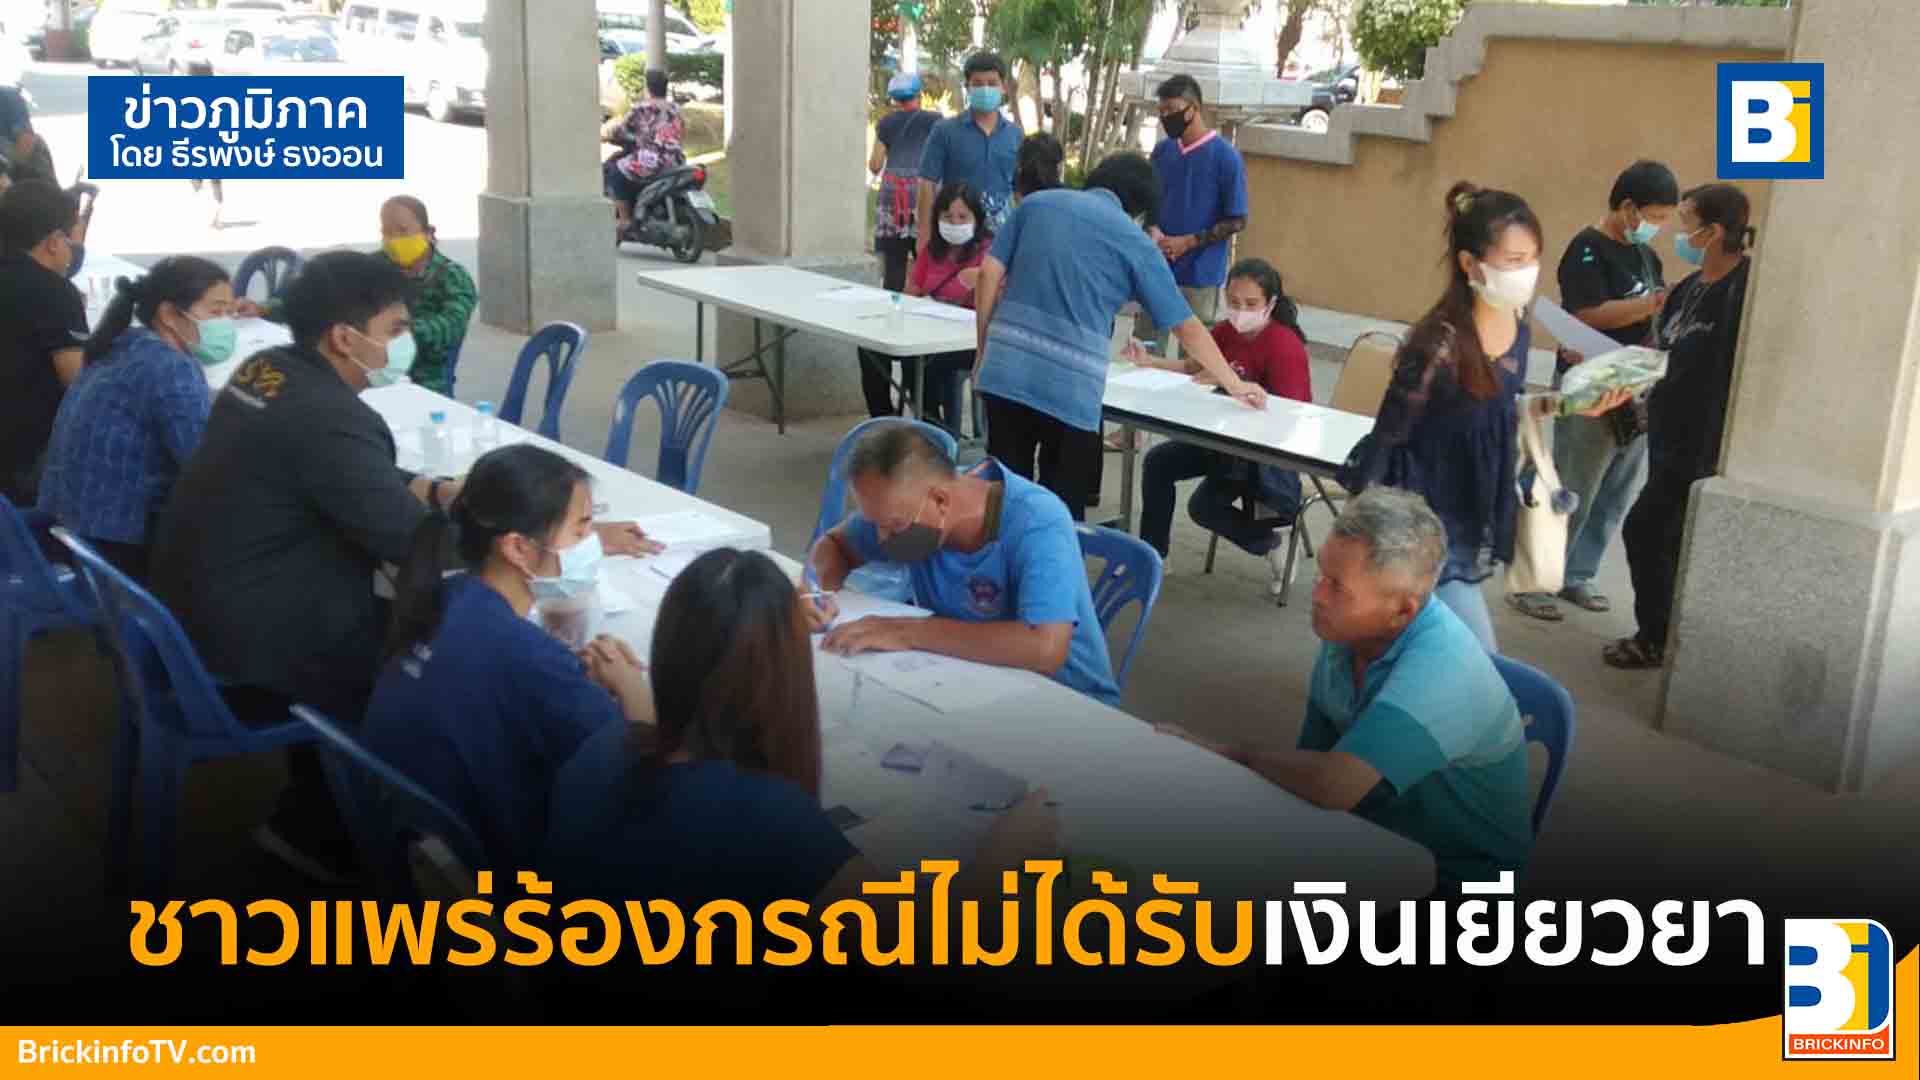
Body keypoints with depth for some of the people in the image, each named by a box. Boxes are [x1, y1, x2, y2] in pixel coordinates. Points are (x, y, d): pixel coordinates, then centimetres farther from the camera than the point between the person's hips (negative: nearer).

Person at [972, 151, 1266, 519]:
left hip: (1005, 369, 3)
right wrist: (1235, 385, 21)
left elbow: (989, 274, 7)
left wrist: (985, 349, 15)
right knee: (1062, 506, 10)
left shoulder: (1036, 203, 14)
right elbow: (1187, 327, 11)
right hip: (1070, 387, -3)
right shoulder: (1135, 241, 7)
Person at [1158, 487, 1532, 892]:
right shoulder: (1350, 629, -6)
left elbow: (1332, 784, -38)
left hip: (1456, 873, -6)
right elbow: (1314, 760, 5)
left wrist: (1235, 754, -21)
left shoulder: (1439, 668, -30)